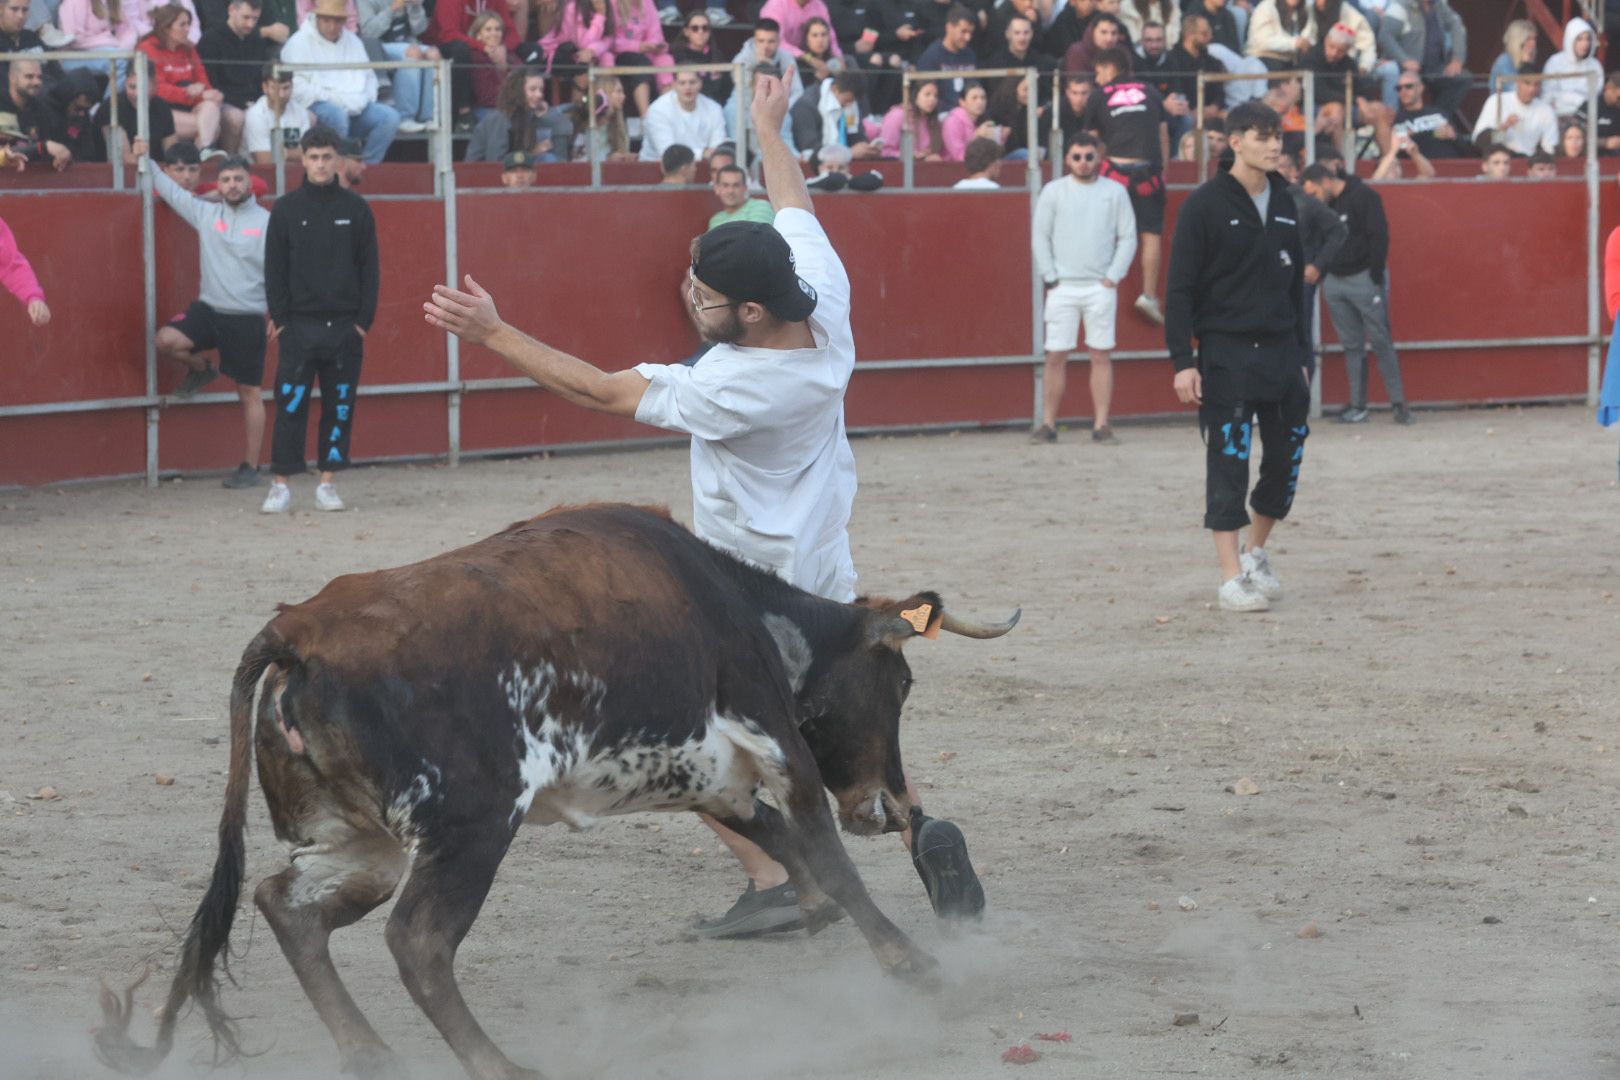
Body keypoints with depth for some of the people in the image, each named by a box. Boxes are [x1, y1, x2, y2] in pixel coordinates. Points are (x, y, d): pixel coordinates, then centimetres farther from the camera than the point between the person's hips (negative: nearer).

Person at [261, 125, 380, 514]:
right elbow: (274, 268, 4)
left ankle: (328, 484, 10)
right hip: (298, 324, -1)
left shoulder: (356, 209, 5)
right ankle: (280, 486, -3)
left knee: (340, 406, 3)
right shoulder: (286, 209, 3)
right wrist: (279, 317, -4)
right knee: (290, 407, -5)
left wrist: (364, 319, -1)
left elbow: (369, 268, 6)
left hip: (345, 327, 1)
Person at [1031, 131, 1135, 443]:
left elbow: (1128, 238, 6)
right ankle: (1048, 424, 3)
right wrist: (1050, 277, -3)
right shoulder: (1053, 192, 5)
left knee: (1102, 356, 0)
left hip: (1100, 287, 0)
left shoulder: (1115, 192, 6)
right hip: (1062, 286, 0)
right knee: (1056, 356, -2)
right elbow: (1040, 236, 5)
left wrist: (1113, 276, -4)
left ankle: (1101, 424, 3)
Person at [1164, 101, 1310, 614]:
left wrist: (1301, 354, 15)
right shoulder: (1205, 205, -7)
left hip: (1280, 350, 6)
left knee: (1287, 456, 7)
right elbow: (1180, 290, -8)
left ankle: (1256, 553, 27)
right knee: (1229, 464, -6)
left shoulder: (1284, 203, 10)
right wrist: (1182, 363, -14)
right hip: (1226, 352, -6)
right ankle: (1232, 577, -2)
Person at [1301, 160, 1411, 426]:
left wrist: (1376, 278, -15)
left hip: (1363, 279, -6)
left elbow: (1379, 237, -12)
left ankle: (1398, 402, -4)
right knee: (1352, 346, 6)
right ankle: (1357, 406, 6)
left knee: (1381, 342, -6)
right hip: (1334, 282, 6)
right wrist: (1321, 272, 6)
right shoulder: (1326, 205, 12)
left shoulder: (1363, 197, -9)